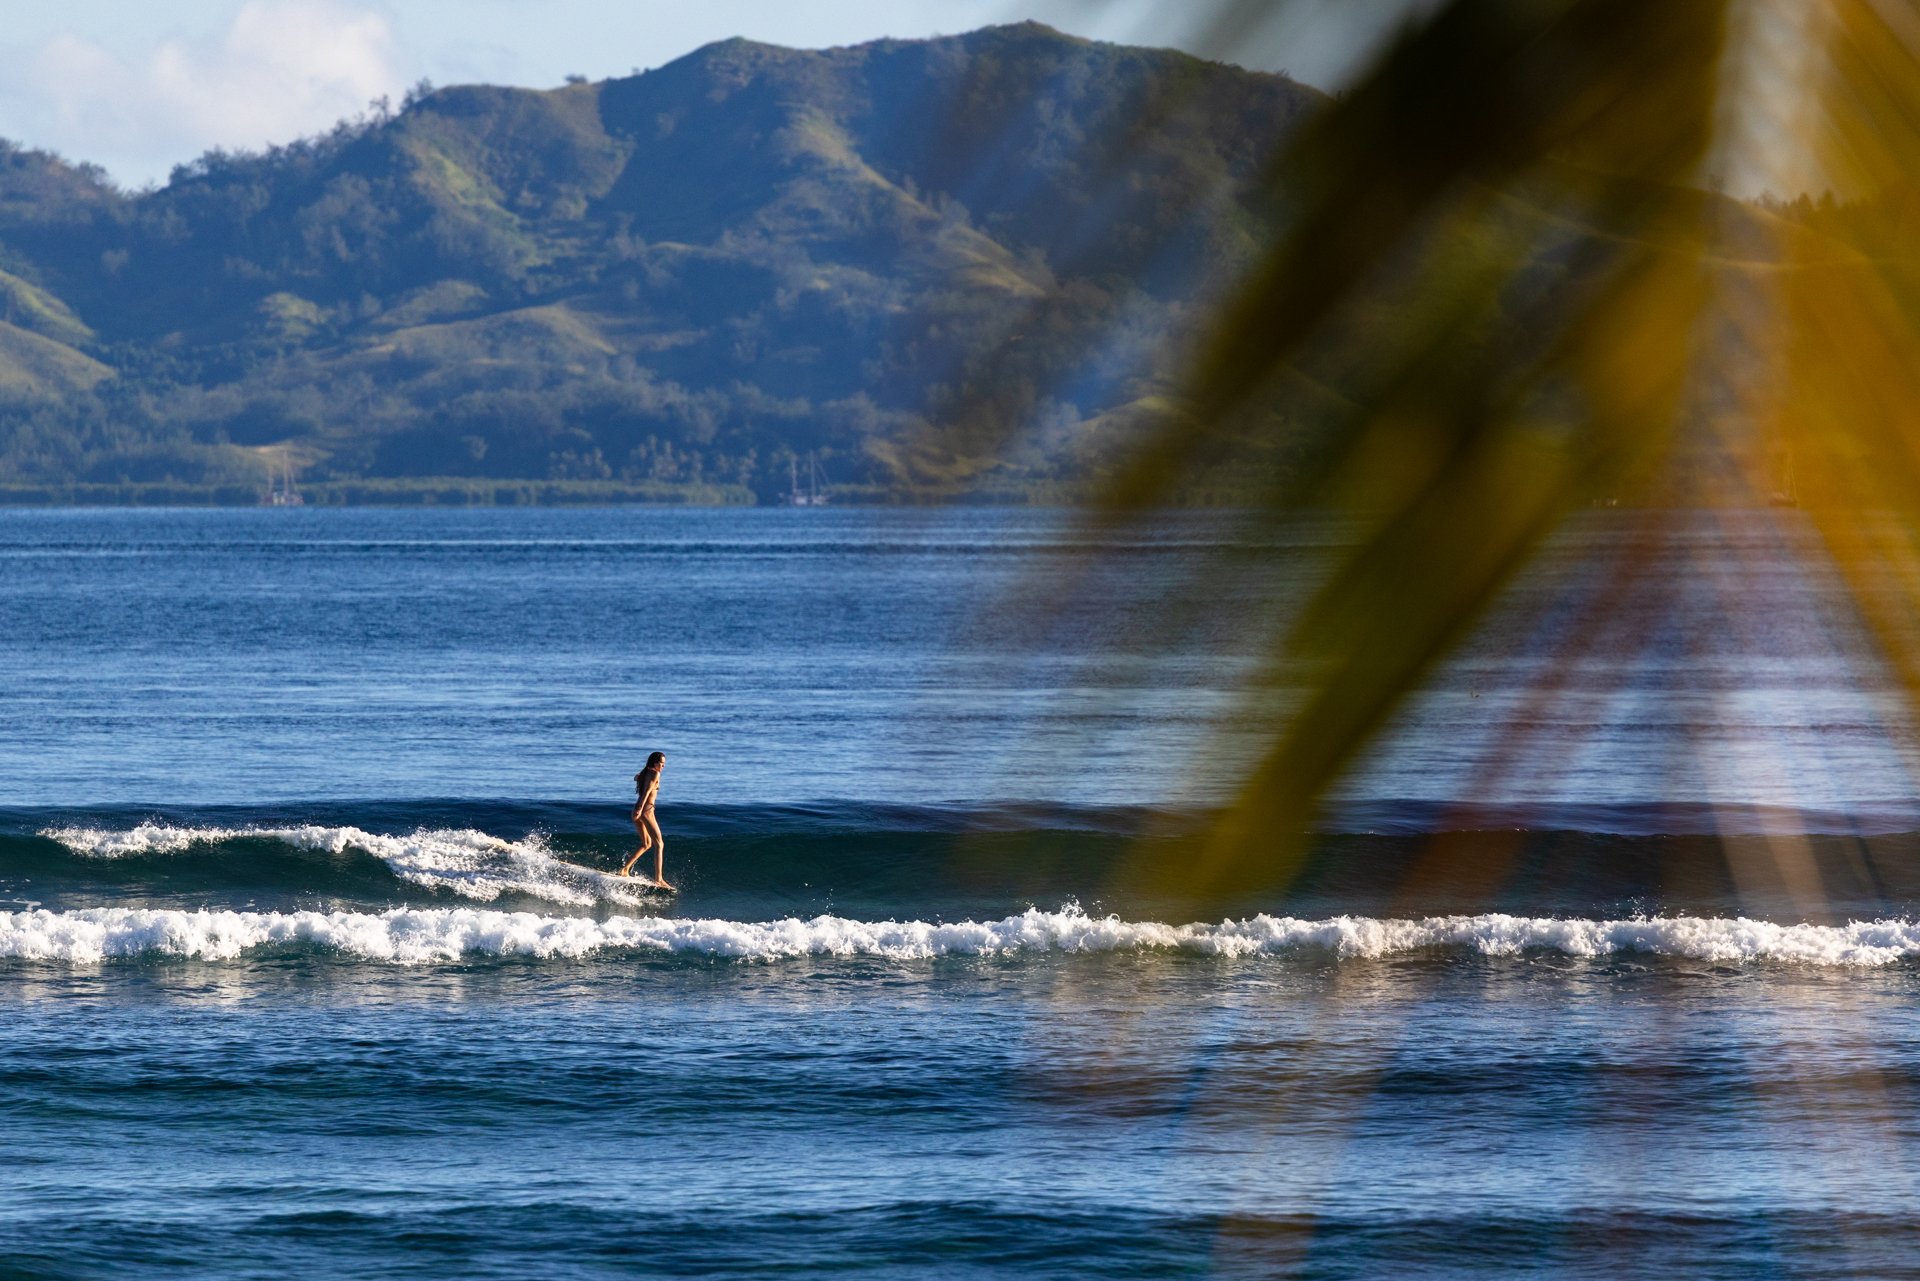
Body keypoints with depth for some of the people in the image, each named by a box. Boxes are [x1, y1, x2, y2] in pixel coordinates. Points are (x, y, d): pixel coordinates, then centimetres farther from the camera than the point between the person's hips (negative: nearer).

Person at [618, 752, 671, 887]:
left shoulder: (644, 773, 16)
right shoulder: (655, 774, -9)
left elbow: (636, 778, 41)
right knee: (659, 844, -7)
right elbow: (647, 791, -24)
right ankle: (658, 879, -17)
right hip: (646, 810, -9)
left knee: (646, 844, 22)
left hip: (637, 811, 9)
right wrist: (640, 809, -35)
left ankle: (625, 869, 15)